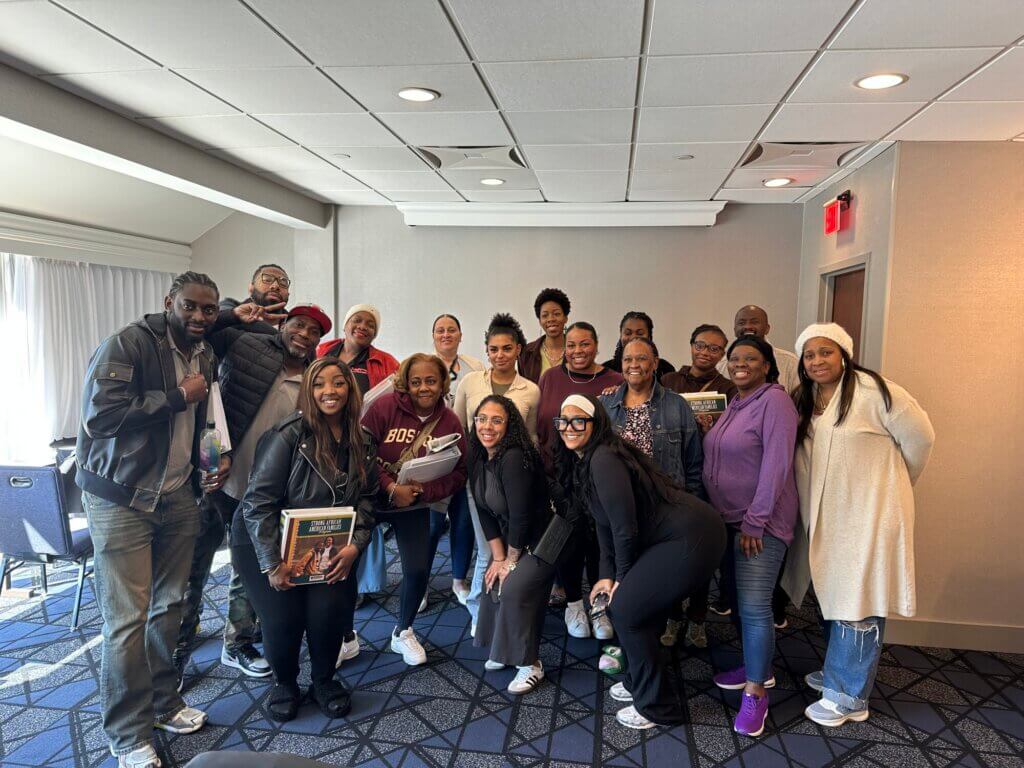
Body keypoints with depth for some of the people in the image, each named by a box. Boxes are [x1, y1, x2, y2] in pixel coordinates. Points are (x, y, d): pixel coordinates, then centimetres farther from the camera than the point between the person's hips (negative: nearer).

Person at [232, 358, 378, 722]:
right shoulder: (288, 435, -20)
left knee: (329, 612, -14)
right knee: (283, 619, -13)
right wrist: (273, 563, -21)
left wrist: (355, 544, -11)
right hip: (265, 543, -3)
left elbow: (366, 497, 4)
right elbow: (258, 501, -20)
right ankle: (284, 682, 21)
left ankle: (323, 680, 18)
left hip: (325, 548, 4)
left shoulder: (361, 443, -2)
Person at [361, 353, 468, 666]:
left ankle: (403, 632, 27)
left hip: (413, 505, 2)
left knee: (418, 569, -2)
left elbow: (458, 473, -7)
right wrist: (390, 487, -26)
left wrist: (421, 491, -21)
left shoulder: (449, 422, -7)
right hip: (370, 497, -2)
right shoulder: (385, 406, -16)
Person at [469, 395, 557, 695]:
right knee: (494, 581, 4)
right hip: (511, 539, 8)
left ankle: (530, 664, 0)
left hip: (542, 539, -8)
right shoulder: (478, 459, -3)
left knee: (514, 589, -19)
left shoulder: (514, 458, -29)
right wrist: (498, 557, -4)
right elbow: (484, 512, 0)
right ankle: (505, 649, 25)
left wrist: (511, 561, -15)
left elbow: (521, 515, -27)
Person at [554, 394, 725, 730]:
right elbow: (604, 523, 13)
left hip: (692, 538, -9)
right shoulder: (582, 462, 9)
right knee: (637, 603, 15)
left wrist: (622, 577, -4)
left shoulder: (603, 459, -21)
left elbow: (626, 528, -19)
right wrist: (607, 575, 9)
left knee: (625, 609, -4)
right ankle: (639, 682, 36)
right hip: (682, 533, 9)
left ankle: (657, 706, 13)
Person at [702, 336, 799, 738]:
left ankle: (756, 693, 6)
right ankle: (758, 667, 32)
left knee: (754, 607, -7)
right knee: (739, 599, 15)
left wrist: (755, 522, -19)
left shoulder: (775, 401, -13)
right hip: (728, 520, 8)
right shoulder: (734, 405, 14)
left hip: (760, 523, -8)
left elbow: (776, 465, -19)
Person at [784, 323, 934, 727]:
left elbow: (920, 437, -6)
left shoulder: (874, 392, -14)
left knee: (857, 603, 0)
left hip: (868, 513, -7)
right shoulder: (804, 401, 8)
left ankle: (848, 696, 12)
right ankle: (838, 672, 35)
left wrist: (891, 483, 7)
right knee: (832, 595, 17)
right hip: (825, 515, 7)